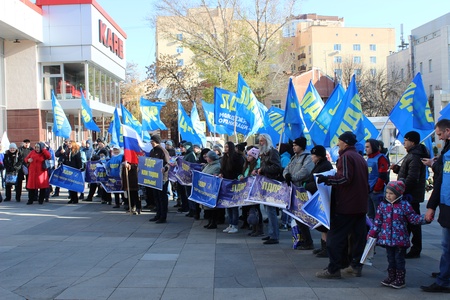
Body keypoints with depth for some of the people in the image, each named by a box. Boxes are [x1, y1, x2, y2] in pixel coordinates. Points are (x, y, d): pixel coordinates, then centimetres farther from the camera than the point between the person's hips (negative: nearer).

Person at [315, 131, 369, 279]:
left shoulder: (346, 156, -10)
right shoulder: (361, 158, 17)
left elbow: (344, 178, -20)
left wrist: (326, 179, -15)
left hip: (345, 205, -9)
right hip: (361, 205, 9)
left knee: (336, 237, -5)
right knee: (358, 236, 11)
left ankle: (333, 269, -5)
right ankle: (356, 266, 16)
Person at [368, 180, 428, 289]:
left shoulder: (404, 205, -5)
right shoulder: (383, 205, 3)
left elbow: (413, 218, -3)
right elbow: (377, 221, 7)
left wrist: (424, 219, -19)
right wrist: (372, 234, 6)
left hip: (400, 239, -3)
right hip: (387, 238, 3)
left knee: (399, 259, 4)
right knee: (390, 258, 13)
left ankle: (400, 279, 16)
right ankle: (391, 277, 27)